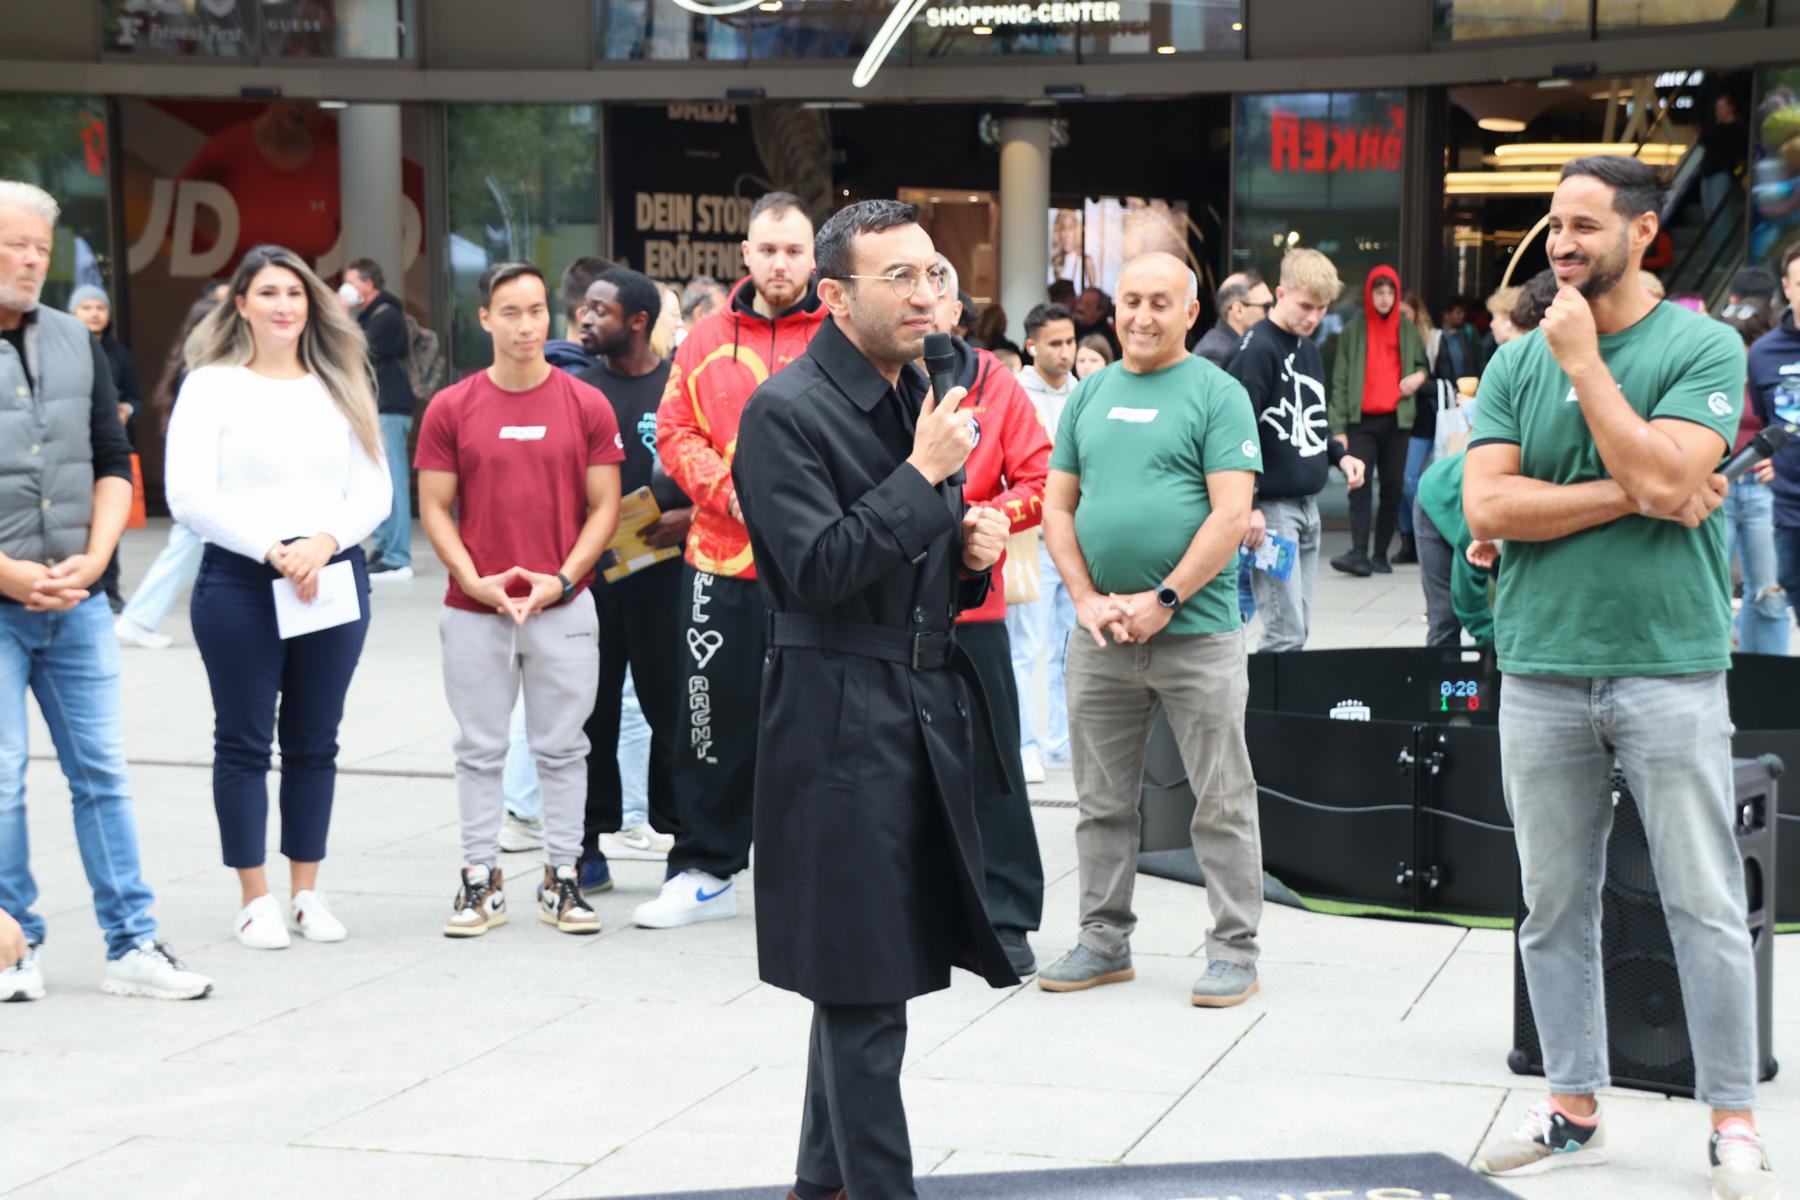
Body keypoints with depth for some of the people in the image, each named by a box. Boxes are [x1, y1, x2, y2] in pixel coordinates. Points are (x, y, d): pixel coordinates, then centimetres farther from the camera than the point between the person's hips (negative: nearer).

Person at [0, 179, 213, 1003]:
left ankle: (132, 944, 11)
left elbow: (114, 464, 11)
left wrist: (91, 561, -3)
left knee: (103, 772, 5)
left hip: (77, 604, 4)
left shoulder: (74, 342, 10)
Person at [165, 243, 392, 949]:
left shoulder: (340, 387, 12)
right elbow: (188, 497, -8)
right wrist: (272, 549, -16)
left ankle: (307, 892, 16)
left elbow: (374, 492, 6)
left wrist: (324, 542, -12)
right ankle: (256, 900, 7)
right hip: (238, 581, -3)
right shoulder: (211, 385, 1)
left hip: (334, 576, 3)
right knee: (244, 742, 1)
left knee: (315, 742, 8)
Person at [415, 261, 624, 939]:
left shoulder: (586, 406, 1)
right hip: (474, 611, 0)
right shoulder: (450, 410, 2)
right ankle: (480, 880, 14)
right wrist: (475, 581, -10)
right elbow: (435, 508, 3)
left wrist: (562, 579, -10)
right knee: (479, 750, 6)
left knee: (562, 748, 6)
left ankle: (562, 878, 15)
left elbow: (604, 507, 2)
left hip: (563, 608, 0)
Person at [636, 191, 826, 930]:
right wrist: (727, 490, -9)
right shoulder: (708, 341, 9)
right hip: (725, 563, 3)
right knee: (716, 723, 8)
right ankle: (704, 873, 19)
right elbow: (675, 432, 7)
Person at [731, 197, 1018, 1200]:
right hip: (842, 717, -8)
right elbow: (818, 569, -20)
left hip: (926, 705, 8)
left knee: (864, 973, 17)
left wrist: (972, 556, 1)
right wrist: (924, 474, -19)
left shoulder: (922, 396, 13)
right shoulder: (788, 410, -12)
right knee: (865, 983, -3)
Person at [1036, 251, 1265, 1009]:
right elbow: (1057, 506, 11)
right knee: (1102, 802, 12)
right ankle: (1105, 939, 23)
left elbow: (1231, 515, -10)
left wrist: (1163, 600, -15)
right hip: (1100, 635, 5)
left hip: (1197, 633, -5)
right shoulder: (1089, 395, 13)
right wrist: (1087, 599, -3)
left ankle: (1234, 948, 9)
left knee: (1222, 804, 1)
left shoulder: (1217, 394, -3)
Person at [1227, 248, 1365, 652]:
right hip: (1271, 507, -9)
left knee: (1299, 629, 11)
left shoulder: (1308, 348, 14)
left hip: (1308, 505, 9)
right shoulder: (1257, 348, -12)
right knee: (1286, 633, -10)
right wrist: (1248, 507, -22)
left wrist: (1340, 455, 7)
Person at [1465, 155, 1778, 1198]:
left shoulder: (1703, 348, -1)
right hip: (1542, 671, 4)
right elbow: (1485, 507, -2)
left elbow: (1663, 476, -16)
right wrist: (1631, 498, -10)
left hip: (1671, 667, -3)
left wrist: (1584, 358, -9)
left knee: (1707, 907, 0)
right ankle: (1574, 1109, 20)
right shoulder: (1516, 363, 9)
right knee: (1556, 906, 9)